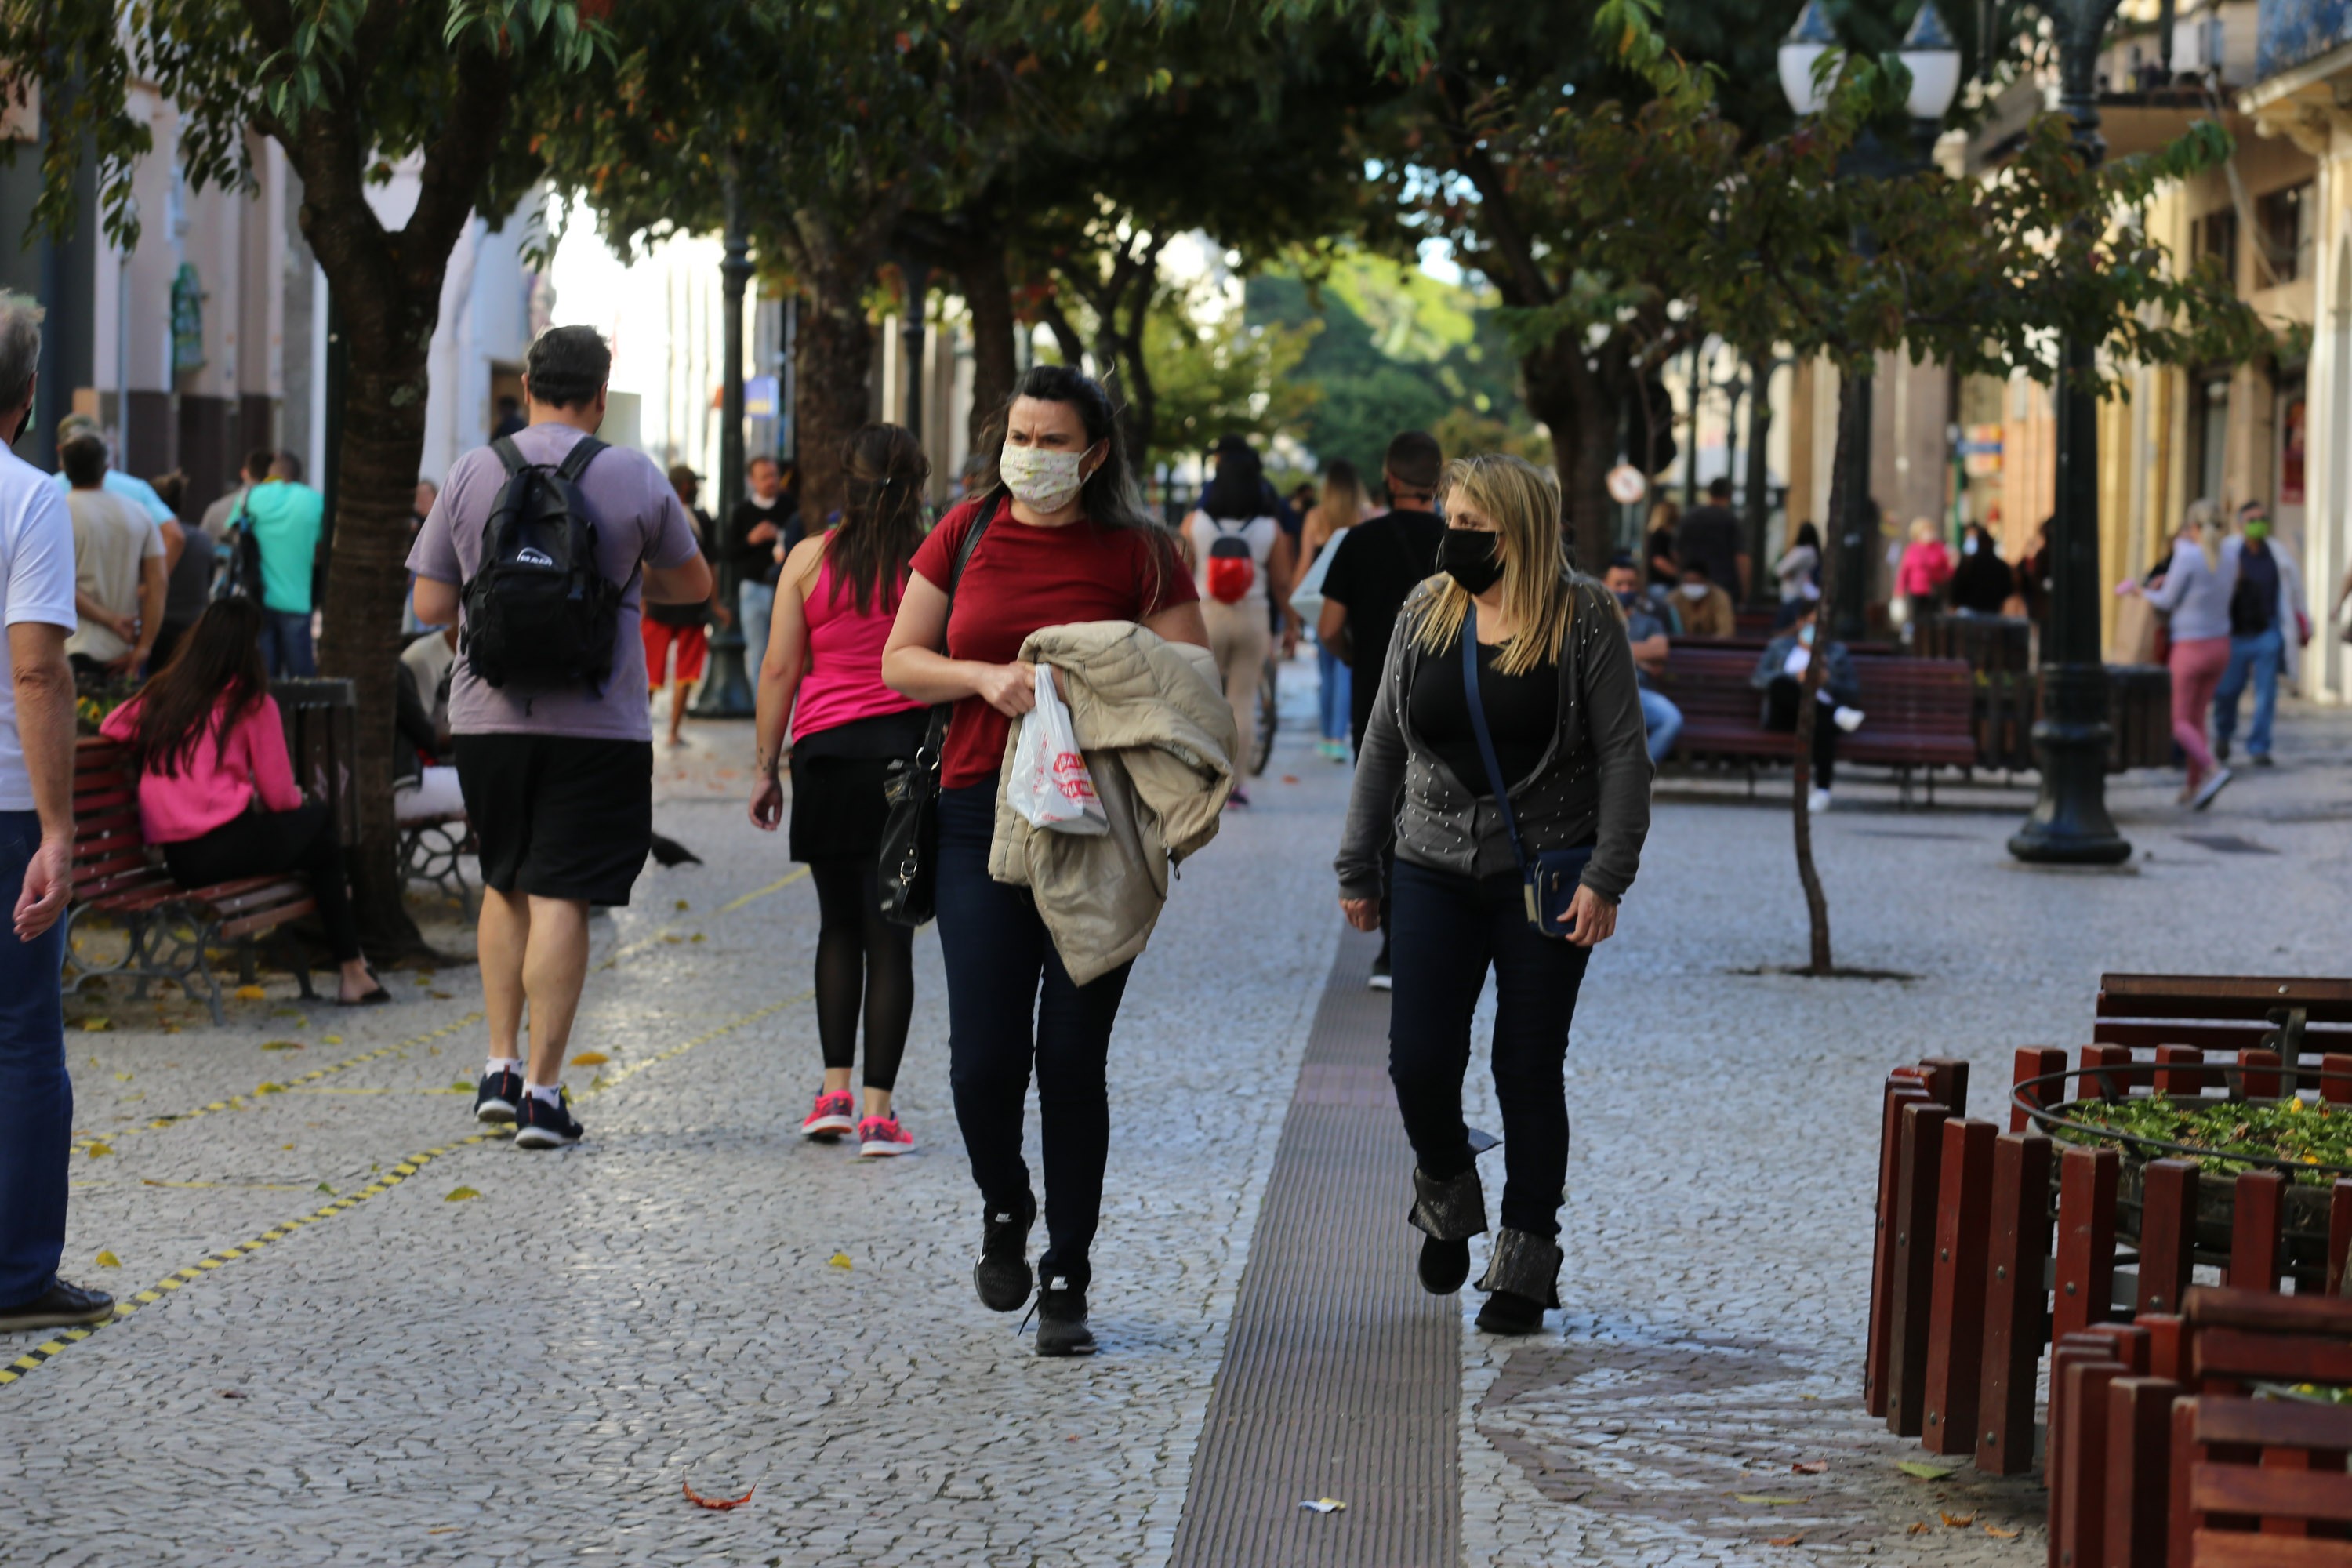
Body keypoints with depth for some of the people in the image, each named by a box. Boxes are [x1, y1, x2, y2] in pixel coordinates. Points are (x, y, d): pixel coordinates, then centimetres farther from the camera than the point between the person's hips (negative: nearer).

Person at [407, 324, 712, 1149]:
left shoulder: (472, 472, 2)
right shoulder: (634, 477, -3)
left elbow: (431, 603, 4)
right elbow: (694, 584, 10)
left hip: (488, 714, 3)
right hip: (596, 723, -3)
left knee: (504, 884, 18)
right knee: (559, 896, -2)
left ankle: (500, 1066, 15)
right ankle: (542, 1090, -2)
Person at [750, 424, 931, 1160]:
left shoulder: (809, 558, 3)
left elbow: (779, 669, 3)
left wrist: (765, 767, 9)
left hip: (826, 751, 1)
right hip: (912, 750, -1)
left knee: (839, 926, 16)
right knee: (890, 934, 1)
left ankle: (835, 1092, 10)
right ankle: (878, 1112, -2)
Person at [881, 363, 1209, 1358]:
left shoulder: (1137, 552, 1)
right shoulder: (967, 534, 7)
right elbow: (901, 661, 10)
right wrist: (987, 678, -8)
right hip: (982, 816, 1)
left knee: (1072, 1057, -1)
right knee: (984, 1055, -6)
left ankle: (1067, 1284, 10)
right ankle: (1003, 1208, 26)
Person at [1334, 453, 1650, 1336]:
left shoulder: (1583, 619, -7)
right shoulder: (1426, 612, 5)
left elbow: (1623, 754, -7)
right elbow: (1384, 743, 12)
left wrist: (1606, 878, -13)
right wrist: (1357, 868, 12)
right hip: (1434, 871, 3)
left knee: (1529, 1069, 2)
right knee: (1419, 1062, -5)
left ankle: (1526, 1262, 14)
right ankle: (1447, 1198, 26)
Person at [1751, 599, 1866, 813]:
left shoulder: (1838, 652, 26)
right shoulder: (1779, 647, 25)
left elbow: (1853, 693, 16)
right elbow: (1758, 678, 6)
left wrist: (1828, 681, -4)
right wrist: (1796, 677, -8)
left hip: (1823, 712, 0)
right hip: (1788, 714, 0)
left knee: (1823, 725, -40)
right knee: (1780, 684, -34)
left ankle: (1822, 789, -44)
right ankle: (1838, 715, -45)